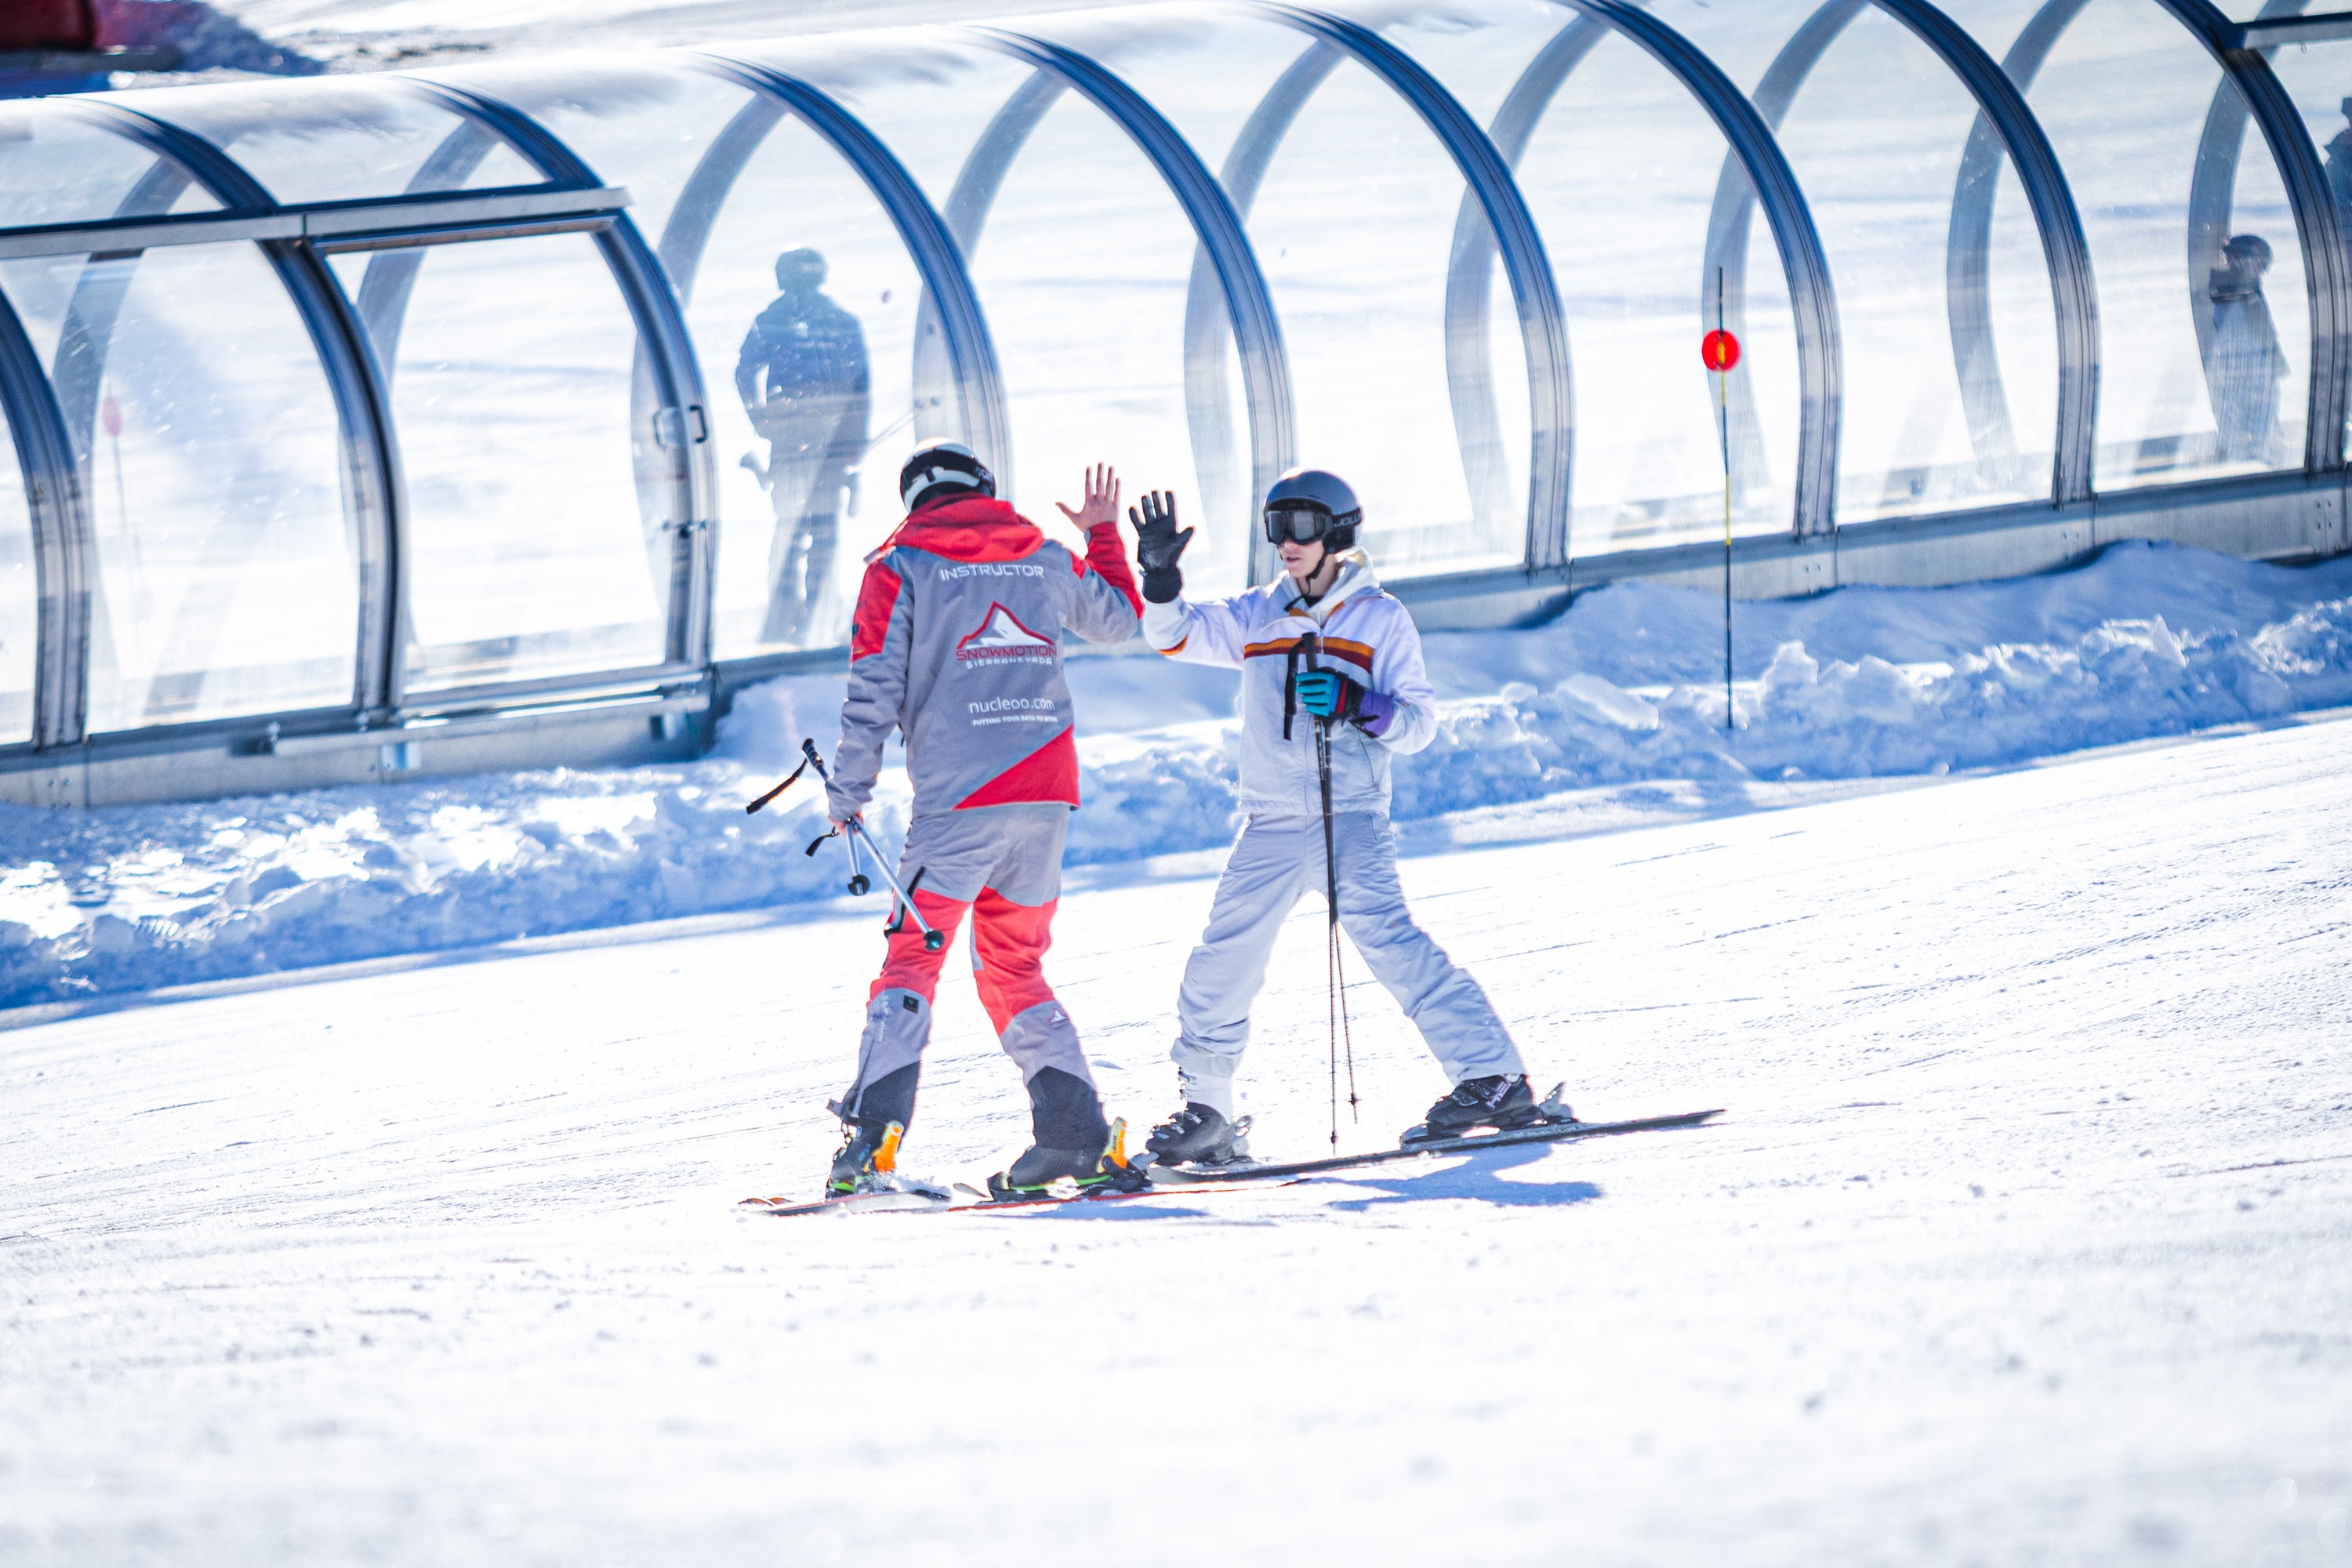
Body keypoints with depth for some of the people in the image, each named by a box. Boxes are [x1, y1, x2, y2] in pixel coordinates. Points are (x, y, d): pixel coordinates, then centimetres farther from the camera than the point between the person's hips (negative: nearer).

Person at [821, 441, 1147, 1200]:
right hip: (1048, 794, 4)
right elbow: (1120, 619, 33)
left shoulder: (900, 568, 1)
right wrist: (1105, 533, 48)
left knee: (913, 959, -2)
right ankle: (1077, 1132, 5)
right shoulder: (1046, 559, 14)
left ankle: (873, 1135, -17)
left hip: (958, 797, -4)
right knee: (1014, 967, 16)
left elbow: (874, 689, -4)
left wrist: (847, 792, 4)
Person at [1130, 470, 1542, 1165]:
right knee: (1222, 963, 4)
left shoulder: (1380, 619, 2)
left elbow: (1418, 723, -1)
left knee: (1383, 934, -23)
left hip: (1351, 815, -5)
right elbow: (1176, 635, 12)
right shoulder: (1258, 616, 13)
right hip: (1272, 825, 5)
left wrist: (1354, 704, -19)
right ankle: (1205, 1110, 21)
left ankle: (1493, 1078, -26)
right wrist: (1160, 572, -6)